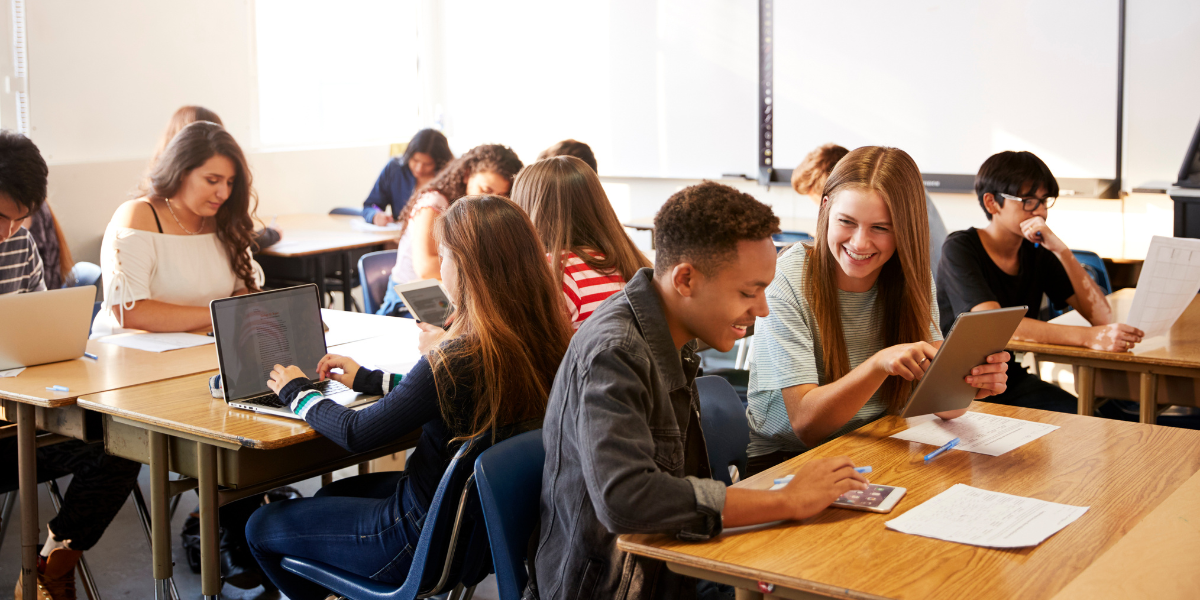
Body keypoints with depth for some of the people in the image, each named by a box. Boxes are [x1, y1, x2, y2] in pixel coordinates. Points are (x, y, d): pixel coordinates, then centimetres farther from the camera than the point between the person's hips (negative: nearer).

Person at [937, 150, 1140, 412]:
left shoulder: (1038, 252, 5)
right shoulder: (960, 250, -12)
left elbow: (1103, 317, -4)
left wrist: (1061, 250, -16)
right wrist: (1089, 337, -38)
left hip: (1014, 380, 5)